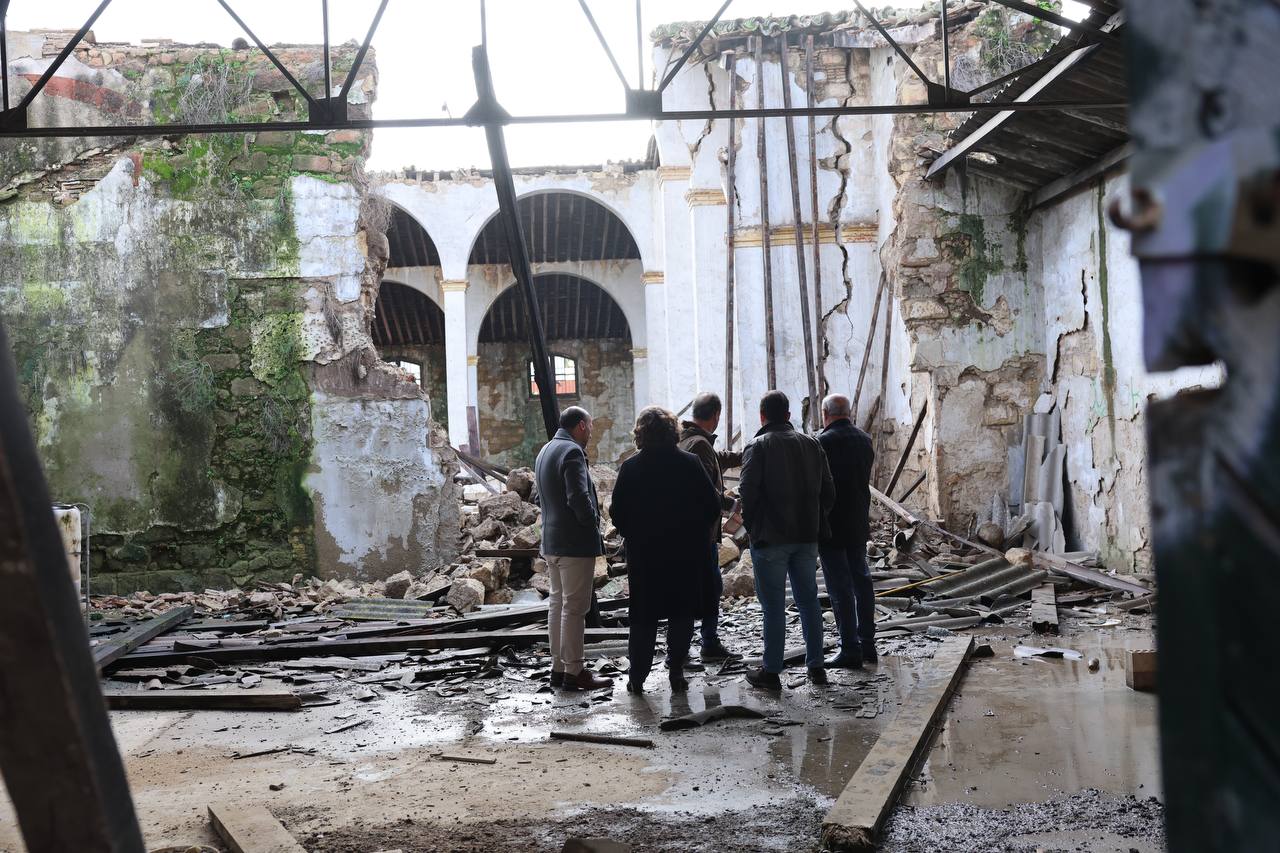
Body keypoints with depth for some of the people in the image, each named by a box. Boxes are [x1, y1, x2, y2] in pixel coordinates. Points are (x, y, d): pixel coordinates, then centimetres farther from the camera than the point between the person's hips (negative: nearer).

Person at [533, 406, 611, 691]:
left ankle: (558, 667, 20)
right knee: (574, 607, -4)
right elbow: (579, 498, -24)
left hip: (551, 542, 10)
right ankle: (574, 671, 1)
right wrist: (592, 522, -9)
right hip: (575, 542, -10)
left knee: (557, 603, 14)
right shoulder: (572, 451, -16)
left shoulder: (545, 450, 15)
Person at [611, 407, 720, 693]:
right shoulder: (690, 463, -6)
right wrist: (695, 531, 10)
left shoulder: (630, 467, -7)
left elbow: (617, 513, -5)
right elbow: (712, 506, -4)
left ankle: (637, 677, 12)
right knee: (681, 615, 12)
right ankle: (676, 672, 13)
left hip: (643, 554, 0)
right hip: (686, 552, 0)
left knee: (643, 616, 10)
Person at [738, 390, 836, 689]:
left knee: (773, 605, 0)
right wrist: (815, 522, 15)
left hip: (770, 538, -5)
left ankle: (771, 672, 6)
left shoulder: (758, 447, -9)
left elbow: (748, 493, -17)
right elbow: (828, 491, 7)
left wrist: (752, 526, -1)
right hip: (807, 536, 5)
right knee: (808, 600, 14)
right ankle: (816, 666, 19)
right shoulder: (811, 444, 8)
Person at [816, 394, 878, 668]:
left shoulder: (823, 442, -16)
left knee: (840, 588, -2)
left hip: (831, 525, -7)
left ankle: (850, 650, 1)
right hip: (859, 524, 7)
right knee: (861, 581, 14)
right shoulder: (864, 439, 6)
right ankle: (867, 644, 21)